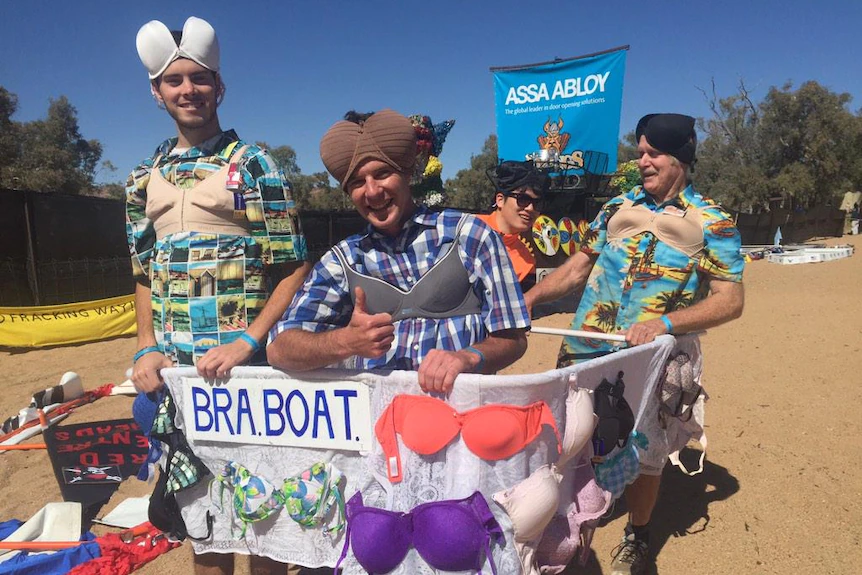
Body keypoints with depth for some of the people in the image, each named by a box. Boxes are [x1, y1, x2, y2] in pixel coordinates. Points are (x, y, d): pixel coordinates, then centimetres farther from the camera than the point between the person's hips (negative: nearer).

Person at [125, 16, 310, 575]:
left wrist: (247, 342, -18)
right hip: (174, 364, 5)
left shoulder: (252, 164, -3)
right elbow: (145, 273, 16)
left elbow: (294, 267, -8)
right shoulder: (144, 179, 12)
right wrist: (147, 347, 2)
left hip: (244, 360, -4)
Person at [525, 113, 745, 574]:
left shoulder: (712, 222, -3)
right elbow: (577, 268, 9)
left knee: (644, 455, 12)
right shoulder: (617, 207, 7)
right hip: (585, 351, 3)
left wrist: (666, 321, -25)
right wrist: (530, 296, -6)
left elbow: (731, 300, -9)